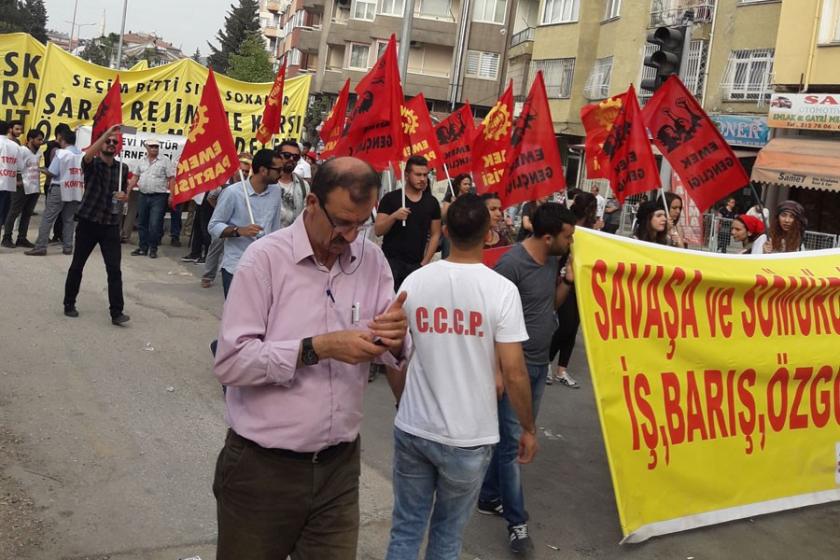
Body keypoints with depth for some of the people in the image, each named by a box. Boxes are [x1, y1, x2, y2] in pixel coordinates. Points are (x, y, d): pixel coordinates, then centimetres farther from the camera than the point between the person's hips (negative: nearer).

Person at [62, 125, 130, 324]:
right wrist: (107, 133, -31)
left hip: (111, 226, 2)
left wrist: (124, 196, -6)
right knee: (77, 265, 10)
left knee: (114, 269, -6)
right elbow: (88, 154, -28)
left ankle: (116, 312, -5)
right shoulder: (92, 164, -3)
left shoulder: (123, 168, 8)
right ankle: (69, 304, 27)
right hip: (88, 223, -2)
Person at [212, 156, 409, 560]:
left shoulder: (372, 260, 2)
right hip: (263, 466, -3)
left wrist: (396, 341, -18)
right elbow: (231, 362, -17)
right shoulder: (266, 257, -11)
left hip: (339, 464, 3)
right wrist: (317, 348, -25)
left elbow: (392, 355, 4)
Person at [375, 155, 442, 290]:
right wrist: (393, 216, -21)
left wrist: (425, 262, 1)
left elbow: (435, 234, 11)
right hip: (391, 260, -3)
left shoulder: (432, 202, 7)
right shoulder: (391, 198, -2)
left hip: (416, 264, 3)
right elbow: (378, 231, -4)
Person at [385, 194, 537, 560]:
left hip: (412, 429, 3)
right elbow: (513, 372, -14)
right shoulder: (501, 290, -13)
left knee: (405, 528, 16)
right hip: (468, 437, -2)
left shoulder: (414, 281, -4)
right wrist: (529, 429, 1)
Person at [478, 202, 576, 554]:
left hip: (540, 365, 8)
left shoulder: (553, 259, 4)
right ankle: (516, 521, 10)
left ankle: (489, 498, 31)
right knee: (512, 441, -1)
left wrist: (568, 280, -2)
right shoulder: (512, 263, -20)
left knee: (508, 436, 16)